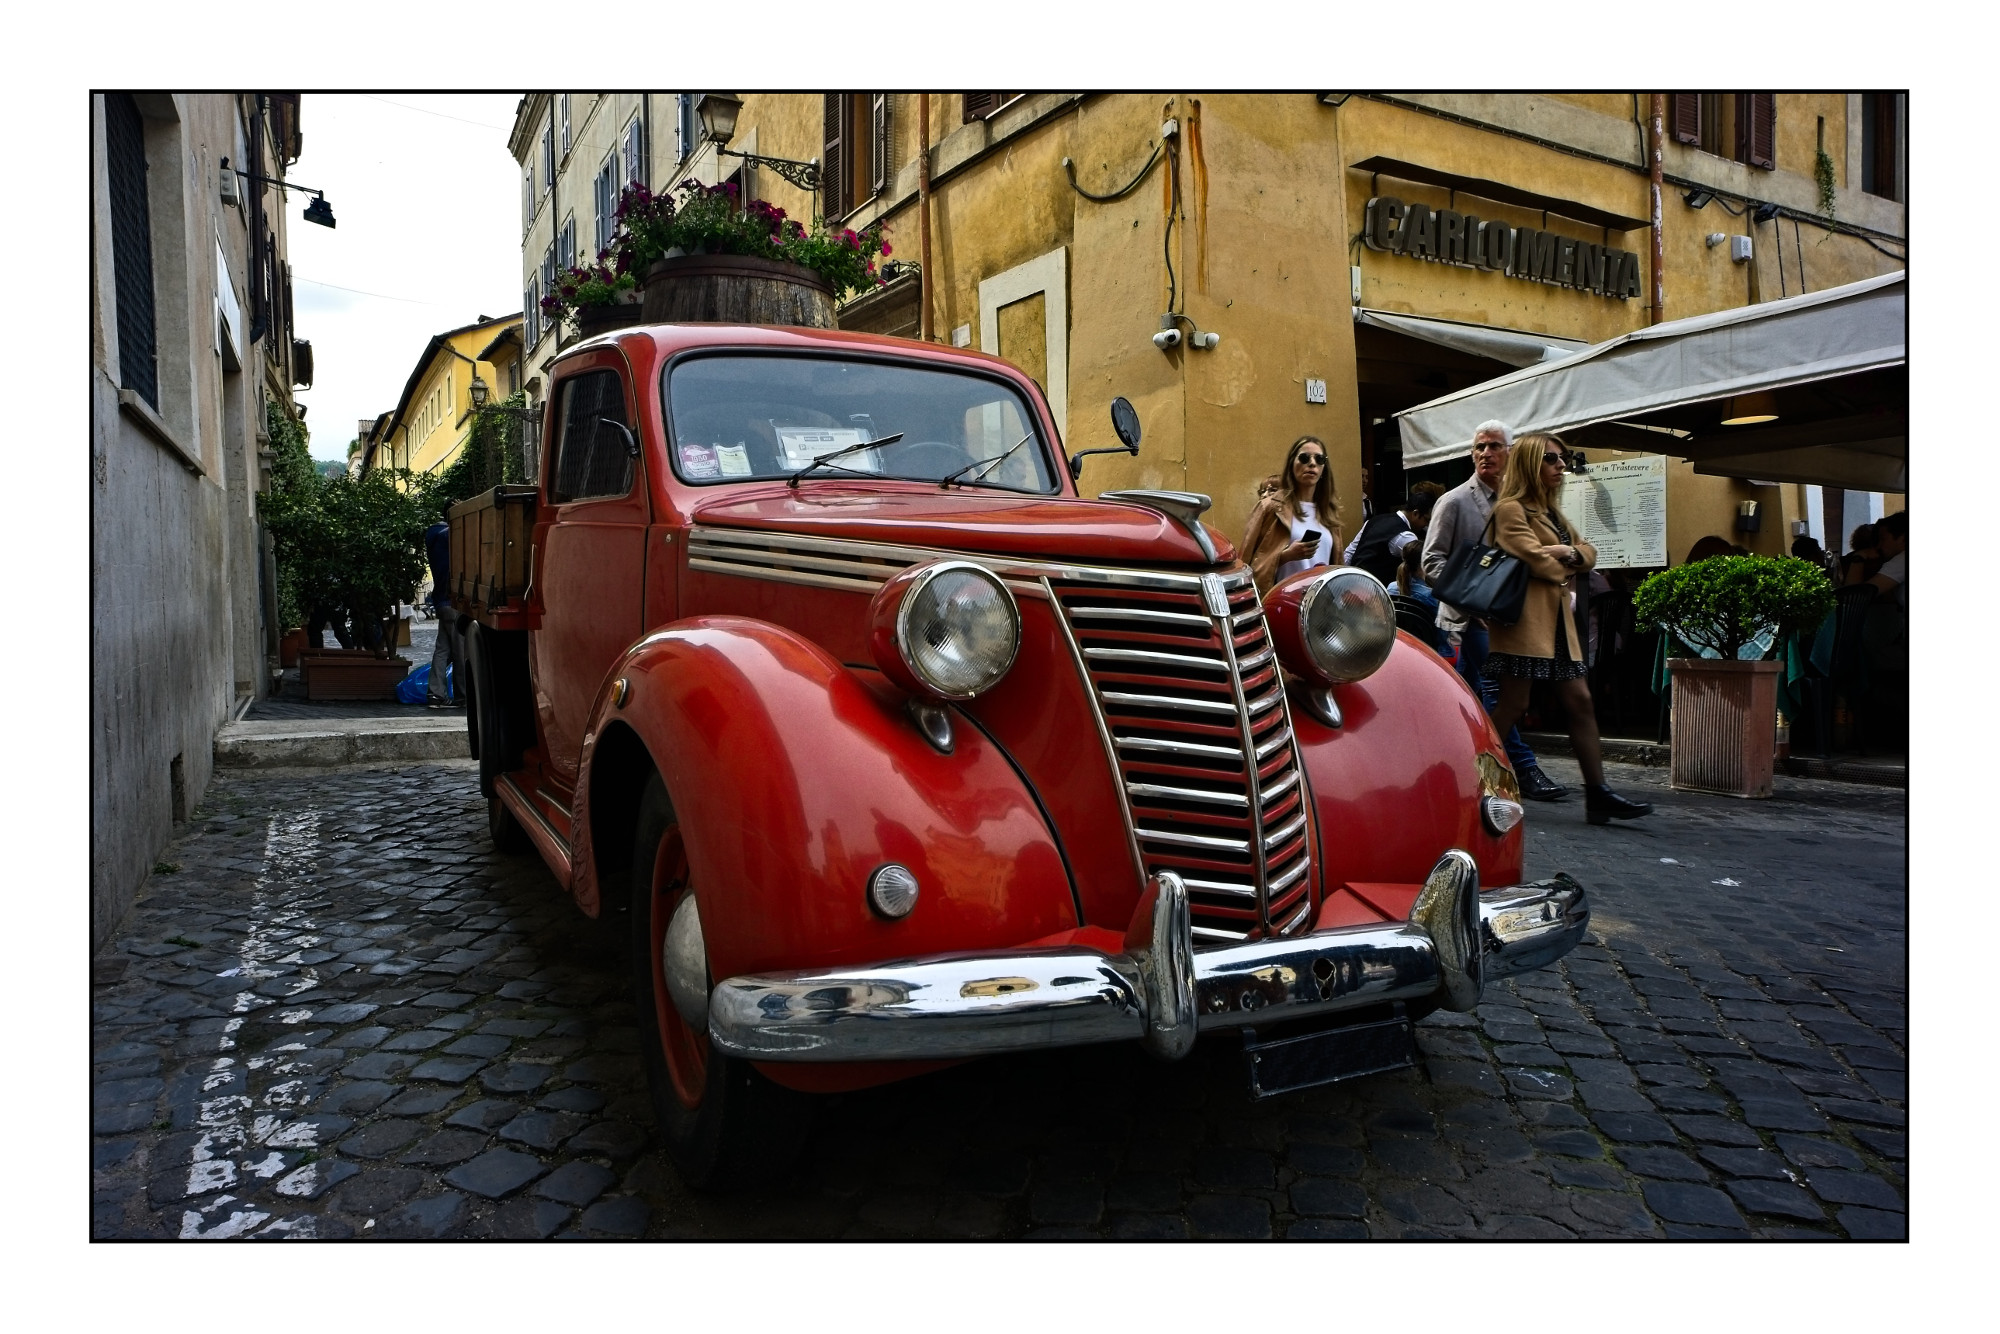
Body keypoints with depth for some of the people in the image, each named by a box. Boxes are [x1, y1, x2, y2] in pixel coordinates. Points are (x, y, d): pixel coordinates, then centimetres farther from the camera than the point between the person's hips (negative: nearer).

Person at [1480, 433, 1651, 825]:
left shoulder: (1552, 511, 22)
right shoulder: (1511, 509, -7)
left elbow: (1590, 552, 18)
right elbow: (1537, 561, -16)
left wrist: (1571, 553, -5)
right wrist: (1565, 570, 3)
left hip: (1557, 620, 9)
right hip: (1526, 619, -9)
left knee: (1580, 702, 3)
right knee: (1514, 705, -8)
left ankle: (1598, 795, 4)